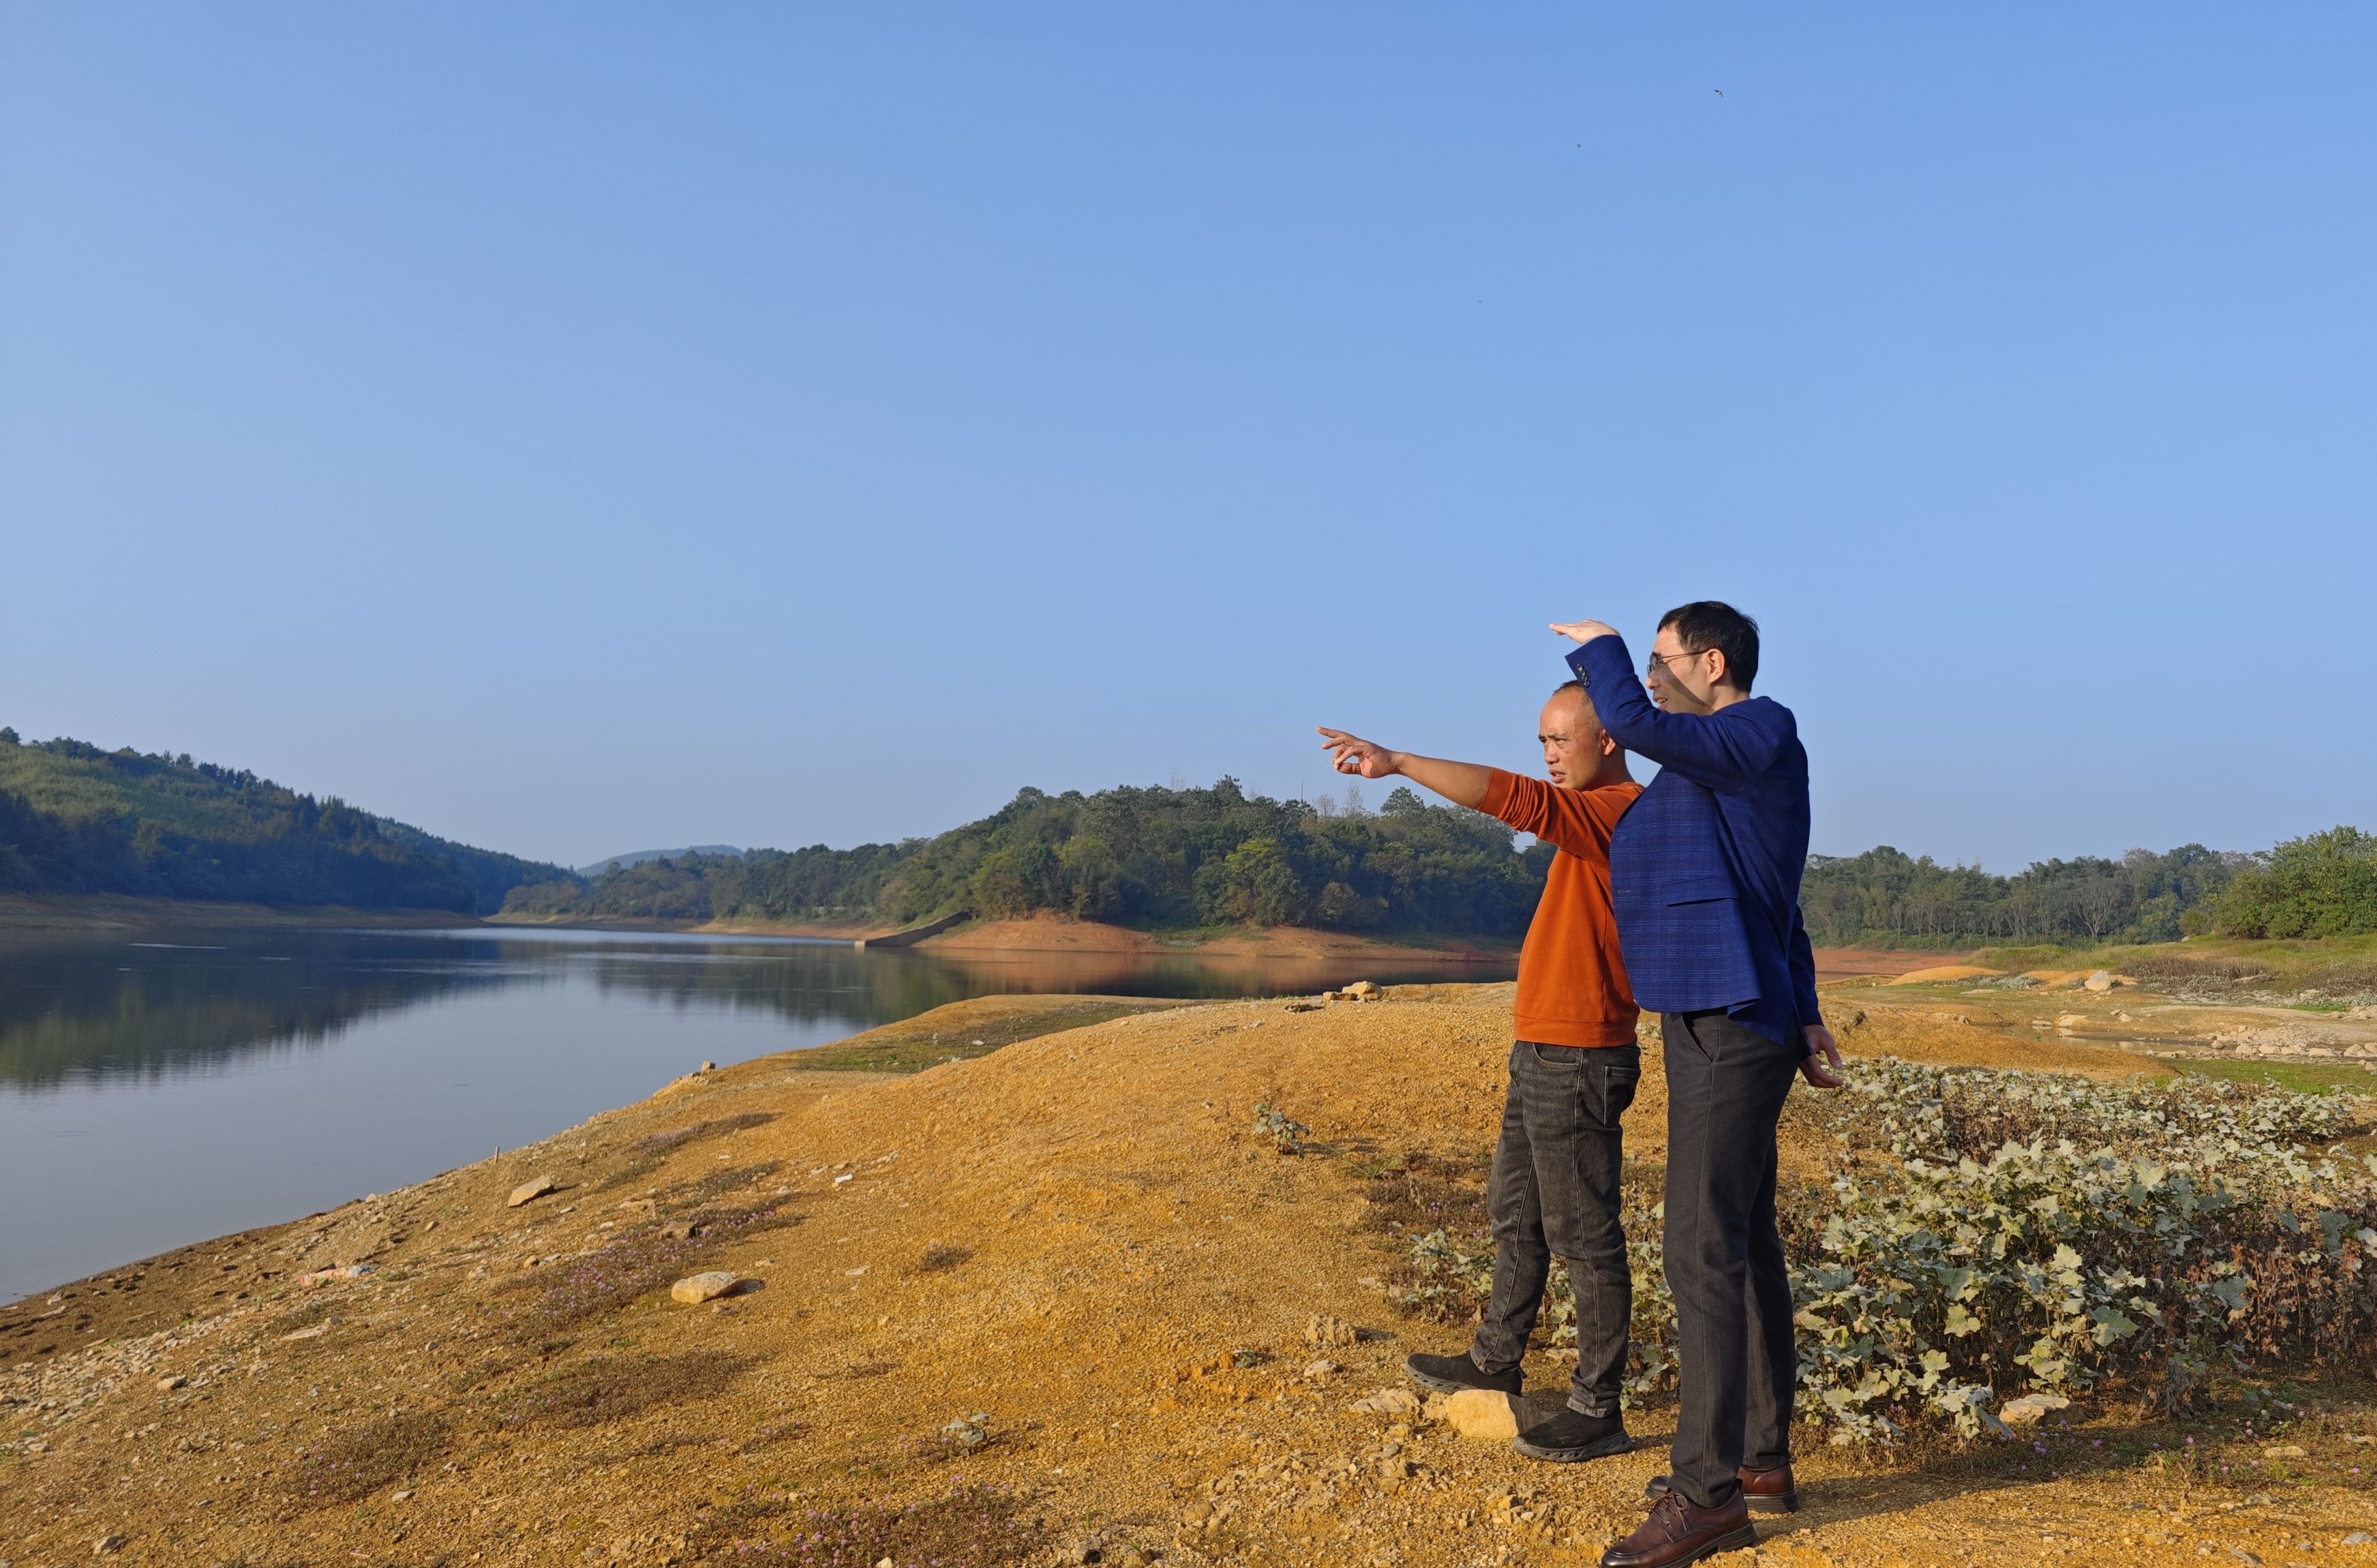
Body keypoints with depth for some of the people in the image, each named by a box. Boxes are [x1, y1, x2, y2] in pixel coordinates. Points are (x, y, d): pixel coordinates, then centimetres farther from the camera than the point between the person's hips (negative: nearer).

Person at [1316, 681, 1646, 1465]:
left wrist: (1398, 763, -36)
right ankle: (1496, 1358, 37)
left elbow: (1513, 797, -32)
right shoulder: (1593, 816, 16)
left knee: (1583, 1238, -1)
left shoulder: (1620, 811, -16)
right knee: (1514, 1212, 21)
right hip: (1542, 1055, 10)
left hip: (1576, 1061, -10)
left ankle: (1598, 1412, 11)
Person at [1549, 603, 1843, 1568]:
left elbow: (1636, 724, -24)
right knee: (1746, 1246, 14)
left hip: (1731, 1034, -10)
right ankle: (1763, 1461, 24)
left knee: (1703, 1250, -10)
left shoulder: (1766, 736, -10)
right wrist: (1803, 1015, 22)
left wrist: (1597, 648, -5)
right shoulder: (1707, 766, 18)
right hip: (1711, 1027, 10)